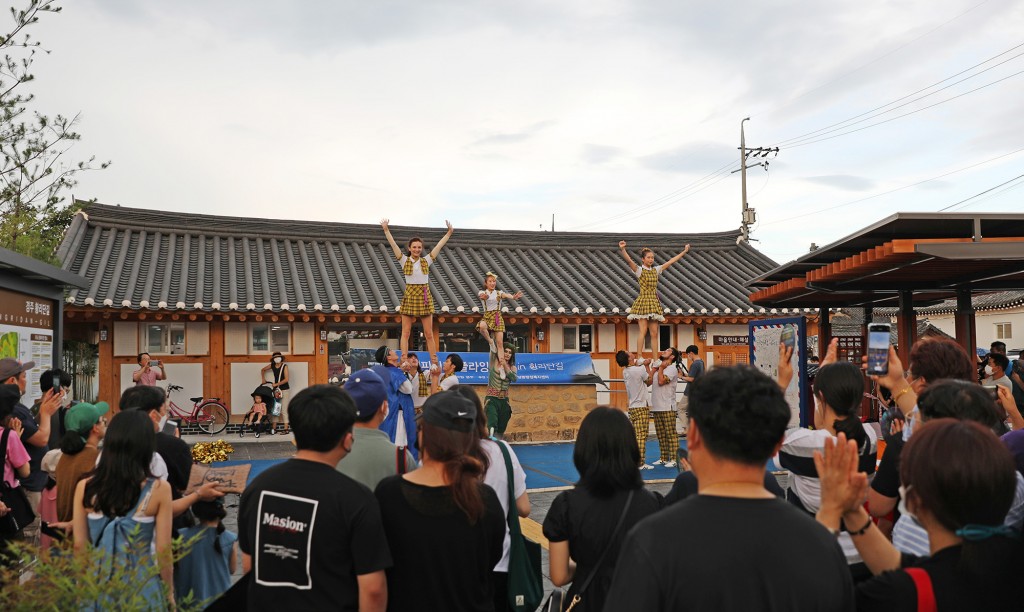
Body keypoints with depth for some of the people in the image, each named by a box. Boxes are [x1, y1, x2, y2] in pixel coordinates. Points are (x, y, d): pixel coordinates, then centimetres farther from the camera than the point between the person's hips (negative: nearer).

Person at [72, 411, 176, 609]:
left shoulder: (85, 487, -7)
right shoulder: (159, 489, -15)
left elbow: (79, 544, 0)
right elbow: (163, 550, -10)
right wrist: (169, 593, 4)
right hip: (141, 586, -2)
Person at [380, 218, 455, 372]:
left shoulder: (426, 261, 7)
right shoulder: (405, 260, 2)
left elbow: (439, 245, 4)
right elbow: (393, 244, -7)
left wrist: (449, 233, -1)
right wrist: (386, 230, -15)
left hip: (424, 297, 1)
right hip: (409, 297, -1)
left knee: (429, 333, 3)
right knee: (406, 332, -1)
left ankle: (434, 362, 7)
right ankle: (404, 362, 1)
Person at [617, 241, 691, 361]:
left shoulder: (656, 270, 15)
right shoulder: (639, 270, -2)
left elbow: (671, 261, 22)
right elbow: (628, 261, -20)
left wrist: (684, 251, 26)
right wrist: (622, 249, -37)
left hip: (654, 302, 5)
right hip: (643, 301, -5)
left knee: (654, 333, 2)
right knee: (643, 331, -13)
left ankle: (655, 359, 3)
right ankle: (639, 357, -11)